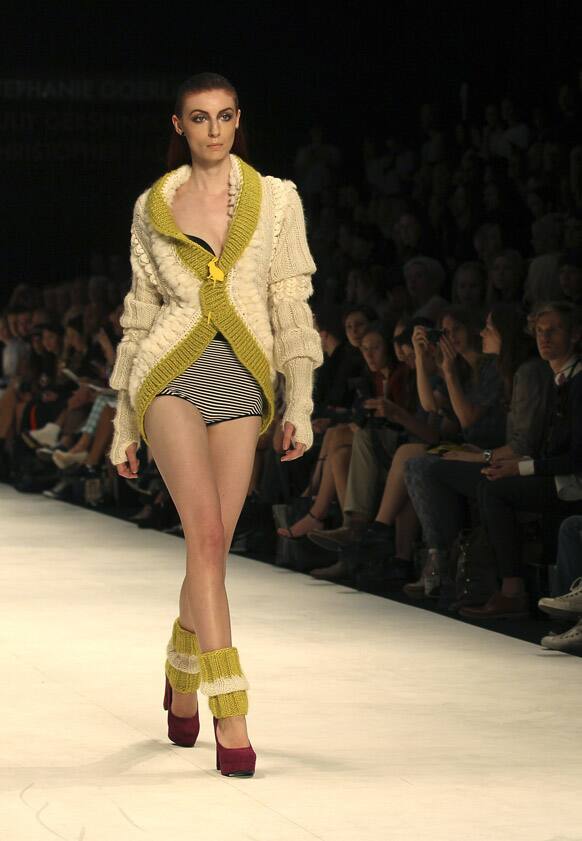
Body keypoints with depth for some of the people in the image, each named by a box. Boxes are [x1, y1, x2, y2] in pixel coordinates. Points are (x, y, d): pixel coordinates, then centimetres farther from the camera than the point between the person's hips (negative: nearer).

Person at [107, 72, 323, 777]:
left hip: (243, 380, 1)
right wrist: (124, 422, 14)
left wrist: (299, 402, -2)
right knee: (208, 534, -18)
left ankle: (181, 676, 32)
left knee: (211, 547, 3)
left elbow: (292, 304, 6)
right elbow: (139, 314, 14)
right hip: (173, 375, -1)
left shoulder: (276, 199, 9)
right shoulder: (153, 207, 10)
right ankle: (231, 717, -22)